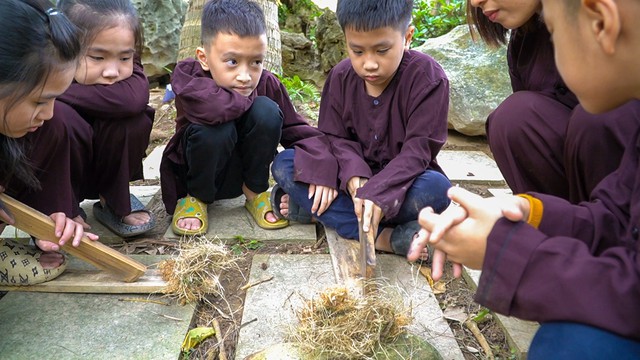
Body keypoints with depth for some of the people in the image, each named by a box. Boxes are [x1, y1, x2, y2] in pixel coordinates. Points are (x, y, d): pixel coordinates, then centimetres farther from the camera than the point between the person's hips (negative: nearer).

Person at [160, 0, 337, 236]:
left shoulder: (267, 83, -15)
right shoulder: (187, 73, -24)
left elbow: (298, 131, -12)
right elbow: (209, 107, -46)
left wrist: (320, 168, -31)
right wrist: (246, 100, -26)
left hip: (241, 174, 2)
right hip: (197, 172, -2)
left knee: (267, 111, -26)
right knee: (216, 126, -36)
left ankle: (255, 192, -2)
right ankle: (195, 198, -5)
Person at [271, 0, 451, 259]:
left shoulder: (427, 77, -17)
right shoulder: (341, 77, -5)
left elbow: (418, 149, -22)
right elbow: (335, 137, -4)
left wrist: (378, 192, -36)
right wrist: (353, 173, -26)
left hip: (400, 181, -3)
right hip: (353, 178, 4)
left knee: (437, 189, -37)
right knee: (284, 164, -17)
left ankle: (311, 206, -26)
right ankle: (385, 237, -29)